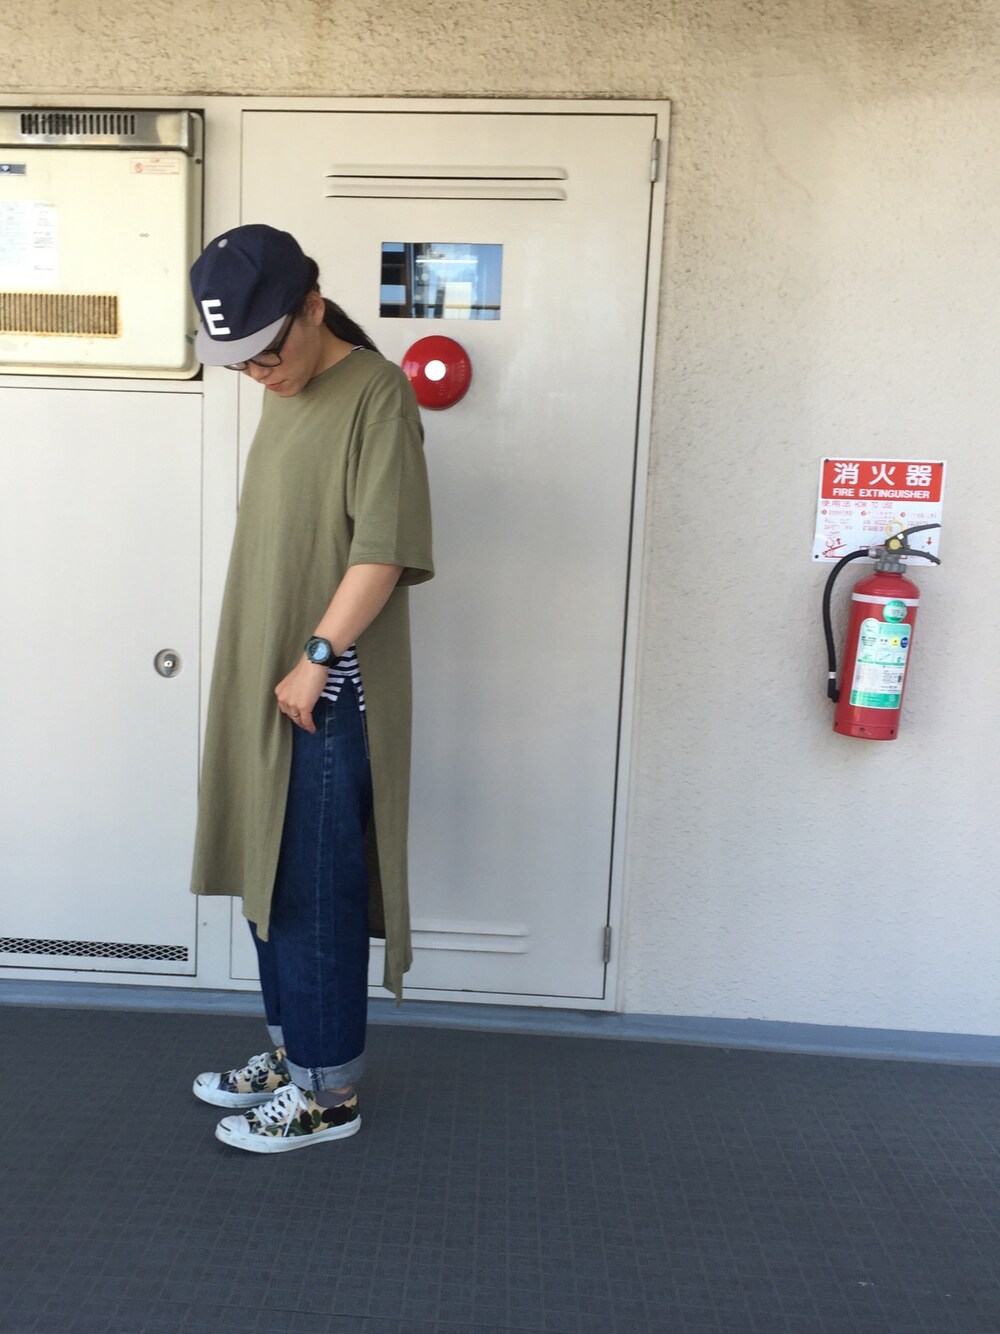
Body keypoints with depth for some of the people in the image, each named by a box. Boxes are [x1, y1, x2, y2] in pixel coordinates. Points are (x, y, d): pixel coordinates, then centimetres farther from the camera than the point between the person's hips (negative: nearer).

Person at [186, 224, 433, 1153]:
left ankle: (329, 1089, 18)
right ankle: (293, 1049, 34)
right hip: (264, 683, 9)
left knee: (317, 892, 1)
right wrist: (265, 666, 14)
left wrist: (316, 658, -17)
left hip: (327, 692, -9)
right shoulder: (285, 395, 15)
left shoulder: (375, 392, -11)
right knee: (269, 879, 17)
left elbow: (385, 550, -19)